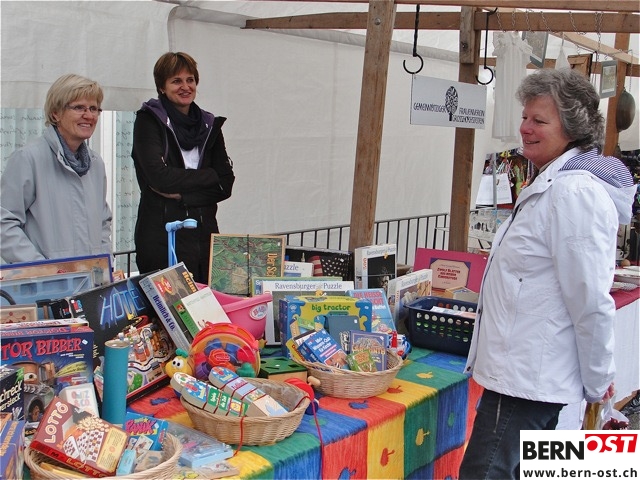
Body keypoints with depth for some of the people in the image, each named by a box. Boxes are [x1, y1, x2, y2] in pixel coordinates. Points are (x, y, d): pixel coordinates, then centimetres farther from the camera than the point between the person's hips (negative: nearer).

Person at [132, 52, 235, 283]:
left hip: (205, 232, 4)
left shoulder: (209, 125, 13)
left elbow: (226, 184, 4)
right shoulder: (148, 120, 0)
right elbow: (159, 176, -14)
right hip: (162, 235, -4)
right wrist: (210, 176, -6)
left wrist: (183, 193, -9)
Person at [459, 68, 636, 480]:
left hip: (525, 380, -11)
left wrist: (598, 381, -12)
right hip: (529, 373, 11)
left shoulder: (573, 192, -22)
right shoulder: (554, 184, 14)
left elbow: (591, 300, -22)